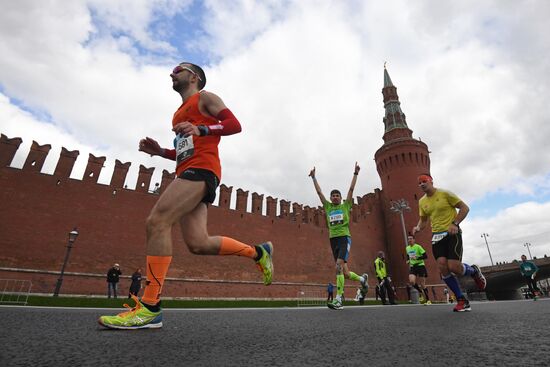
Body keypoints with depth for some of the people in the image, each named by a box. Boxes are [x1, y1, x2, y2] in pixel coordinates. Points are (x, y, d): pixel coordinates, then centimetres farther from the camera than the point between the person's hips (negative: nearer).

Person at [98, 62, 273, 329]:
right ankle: (258, 252, 13)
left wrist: (201, 129, -18)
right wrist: (159, 151, 19)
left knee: (157, 221, -22)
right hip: (189, 173, 9)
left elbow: (234, 124, -4)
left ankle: (150, 309, -18)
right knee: (198, 244, -3)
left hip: (201, 170, -9)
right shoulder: (180, 112, 34)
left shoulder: (205, 98, 10)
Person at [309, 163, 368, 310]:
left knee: (339, 265, -23)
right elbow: (319, 192, 17)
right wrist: (314, 177, 17)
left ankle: (338, 300, -20)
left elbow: (351, 189, 8)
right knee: (345, 273, 6)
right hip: (333, 239, 4)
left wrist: (355, 173, 5)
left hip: (344, 237, -4)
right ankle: (362, 278, 37)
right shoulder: (328, 207, 16)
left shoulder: (345, 206, 10)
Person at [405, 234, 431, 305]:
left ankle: (428, 300, 16)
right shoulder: (407, 248, 8)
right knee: (411, 281, -16)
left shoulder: (418, 247, -11)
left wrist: (417, 258, -25)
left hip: (420, 265, -4)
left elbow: (425, 256, -15)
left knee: (422, 284, -1)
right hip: (412, 267, 5)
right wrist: (408, 260, 7)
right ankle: (420, 292, 12)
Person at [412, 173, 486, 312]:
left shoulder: (445, 194, -5)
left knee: (453, 267, -15)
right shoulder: (422, 201, 10)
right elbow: (423, 220, 20)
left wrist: (455, 223, -15)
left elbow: (465, 208, -3)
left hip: (452, 233, -4)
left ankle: (474, 271, 22)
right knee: (442, 266, -11)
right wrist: (418, 228, -3)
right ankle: (462, 300, 5)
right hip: (436, 236, 5)